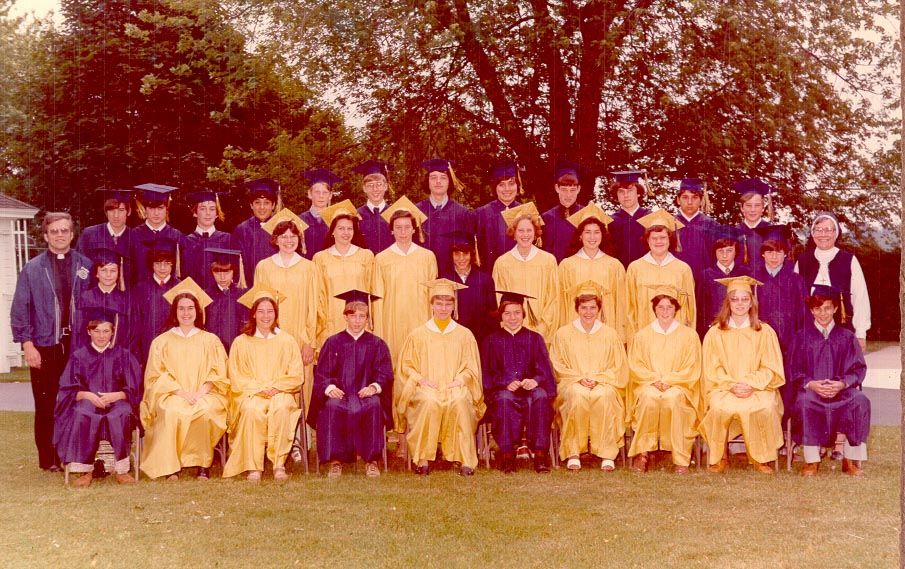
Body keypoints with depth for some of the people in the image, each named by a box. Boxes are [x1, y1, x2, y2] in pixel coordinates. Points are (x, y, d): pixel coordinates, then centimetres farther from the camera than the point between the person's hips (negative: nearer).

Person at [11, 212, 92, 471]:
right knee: (46, 405, 4)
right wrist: (28, 345, -5)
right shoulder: (32, 269, 4)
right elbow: (19, 311, 3)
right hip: (44, 347, -1)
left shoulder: (86, 266, 5)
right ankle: (48, 458, 14)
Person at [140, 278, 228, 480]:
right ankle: (171, 465, -28)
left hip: (205, 394, 0)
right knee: (173, 411, -36)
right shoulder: (162, 341, 14)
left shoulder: (211, 340, 15)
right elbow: (157, 375, 4)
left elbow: (218, 373, 7)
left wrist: (201, 391, -12)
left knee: (205, 410, -35)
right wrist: (181, 391, -12)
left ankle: (203, 463, -24)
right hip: (172, 394, 0)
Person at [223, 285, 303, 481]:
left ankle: (279, 464, -34)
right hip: (250, 393, 0)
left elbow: (295, 376, 7)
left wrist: (275, 388, -10)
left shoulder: (287, 341, 12)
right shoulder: (241, 342, 11)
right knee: (253, 410, -35)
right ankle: (253, 467, -33)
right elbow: (236, 378, 4)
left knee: (281, 408, -35)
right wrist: (259, 388, -11)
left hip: (281, 393, 0)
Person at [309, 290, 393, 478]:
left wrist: (374, 387, -17)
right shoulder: (333, 342, 10)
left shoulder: (377, 344, 11)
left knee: (373, 406, -34)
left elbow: (385, 374, 4)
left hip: (366, 394, 0)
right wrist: (330, 387, -17)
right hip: (339, 394, 0)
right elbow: (322, 373, 5)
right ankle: (335, 460, -23)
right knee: (331, 407, -34)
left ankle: (371, 460, -21)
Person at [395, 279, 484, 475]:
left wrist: (459, 380, -8)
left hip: (455, 387, 0)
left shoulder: (465, 335, 14)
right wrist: (421, 379, -8)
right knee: (430, 402, -36)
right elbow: (406, 366, 10)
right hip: (426, 388, 0)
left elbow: (471, 368, 12)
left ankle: (465, 460, -34)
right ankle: (423, 459, -32)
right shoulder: (417, 335, 12)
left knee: (460, 401, -35)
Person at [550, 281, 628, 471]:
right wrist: (579, 378, -11)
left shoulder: (610, 335, 11)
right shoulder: (563, 334, 9)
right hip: (572, 383, 0)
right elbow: (558, 366, 5)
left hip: (604, 383, 0)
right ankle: (573, 453, -31)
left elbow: (618, 369, 8)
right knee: (577, 395, -36)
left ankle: (607, 453, -31)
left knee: (604, 395, -35)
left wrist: (598, 379, -9)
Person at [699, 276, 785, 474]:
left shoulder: (765, 332, 6)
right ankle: (719, 457, -12)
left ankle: (760, 458, -11)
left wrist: (751, 384, -13)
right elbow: (712, 370, 4)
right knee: (720, 408, -33)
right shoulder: (715, 333, 7)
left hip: (758, 387, 0)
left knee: (765, 408, -32)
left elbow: (771, 369, 3)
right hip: (724, 388, 0)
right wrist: (732, 386, -13)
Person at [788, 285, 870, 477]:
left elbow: (858, 368, 5)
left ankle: (851, 460, -21)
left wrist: (842, 384, -15)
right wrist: (811, 384, -16)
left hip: (842, 390, 1)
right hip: (811, 389, -1)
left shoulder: (847, 337, 13)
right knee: (804, 402, -37)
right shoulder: (802, 337, 11)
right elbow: (794, 371, 4)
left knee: (860, 401, -32)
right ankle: (811, 460, -28)